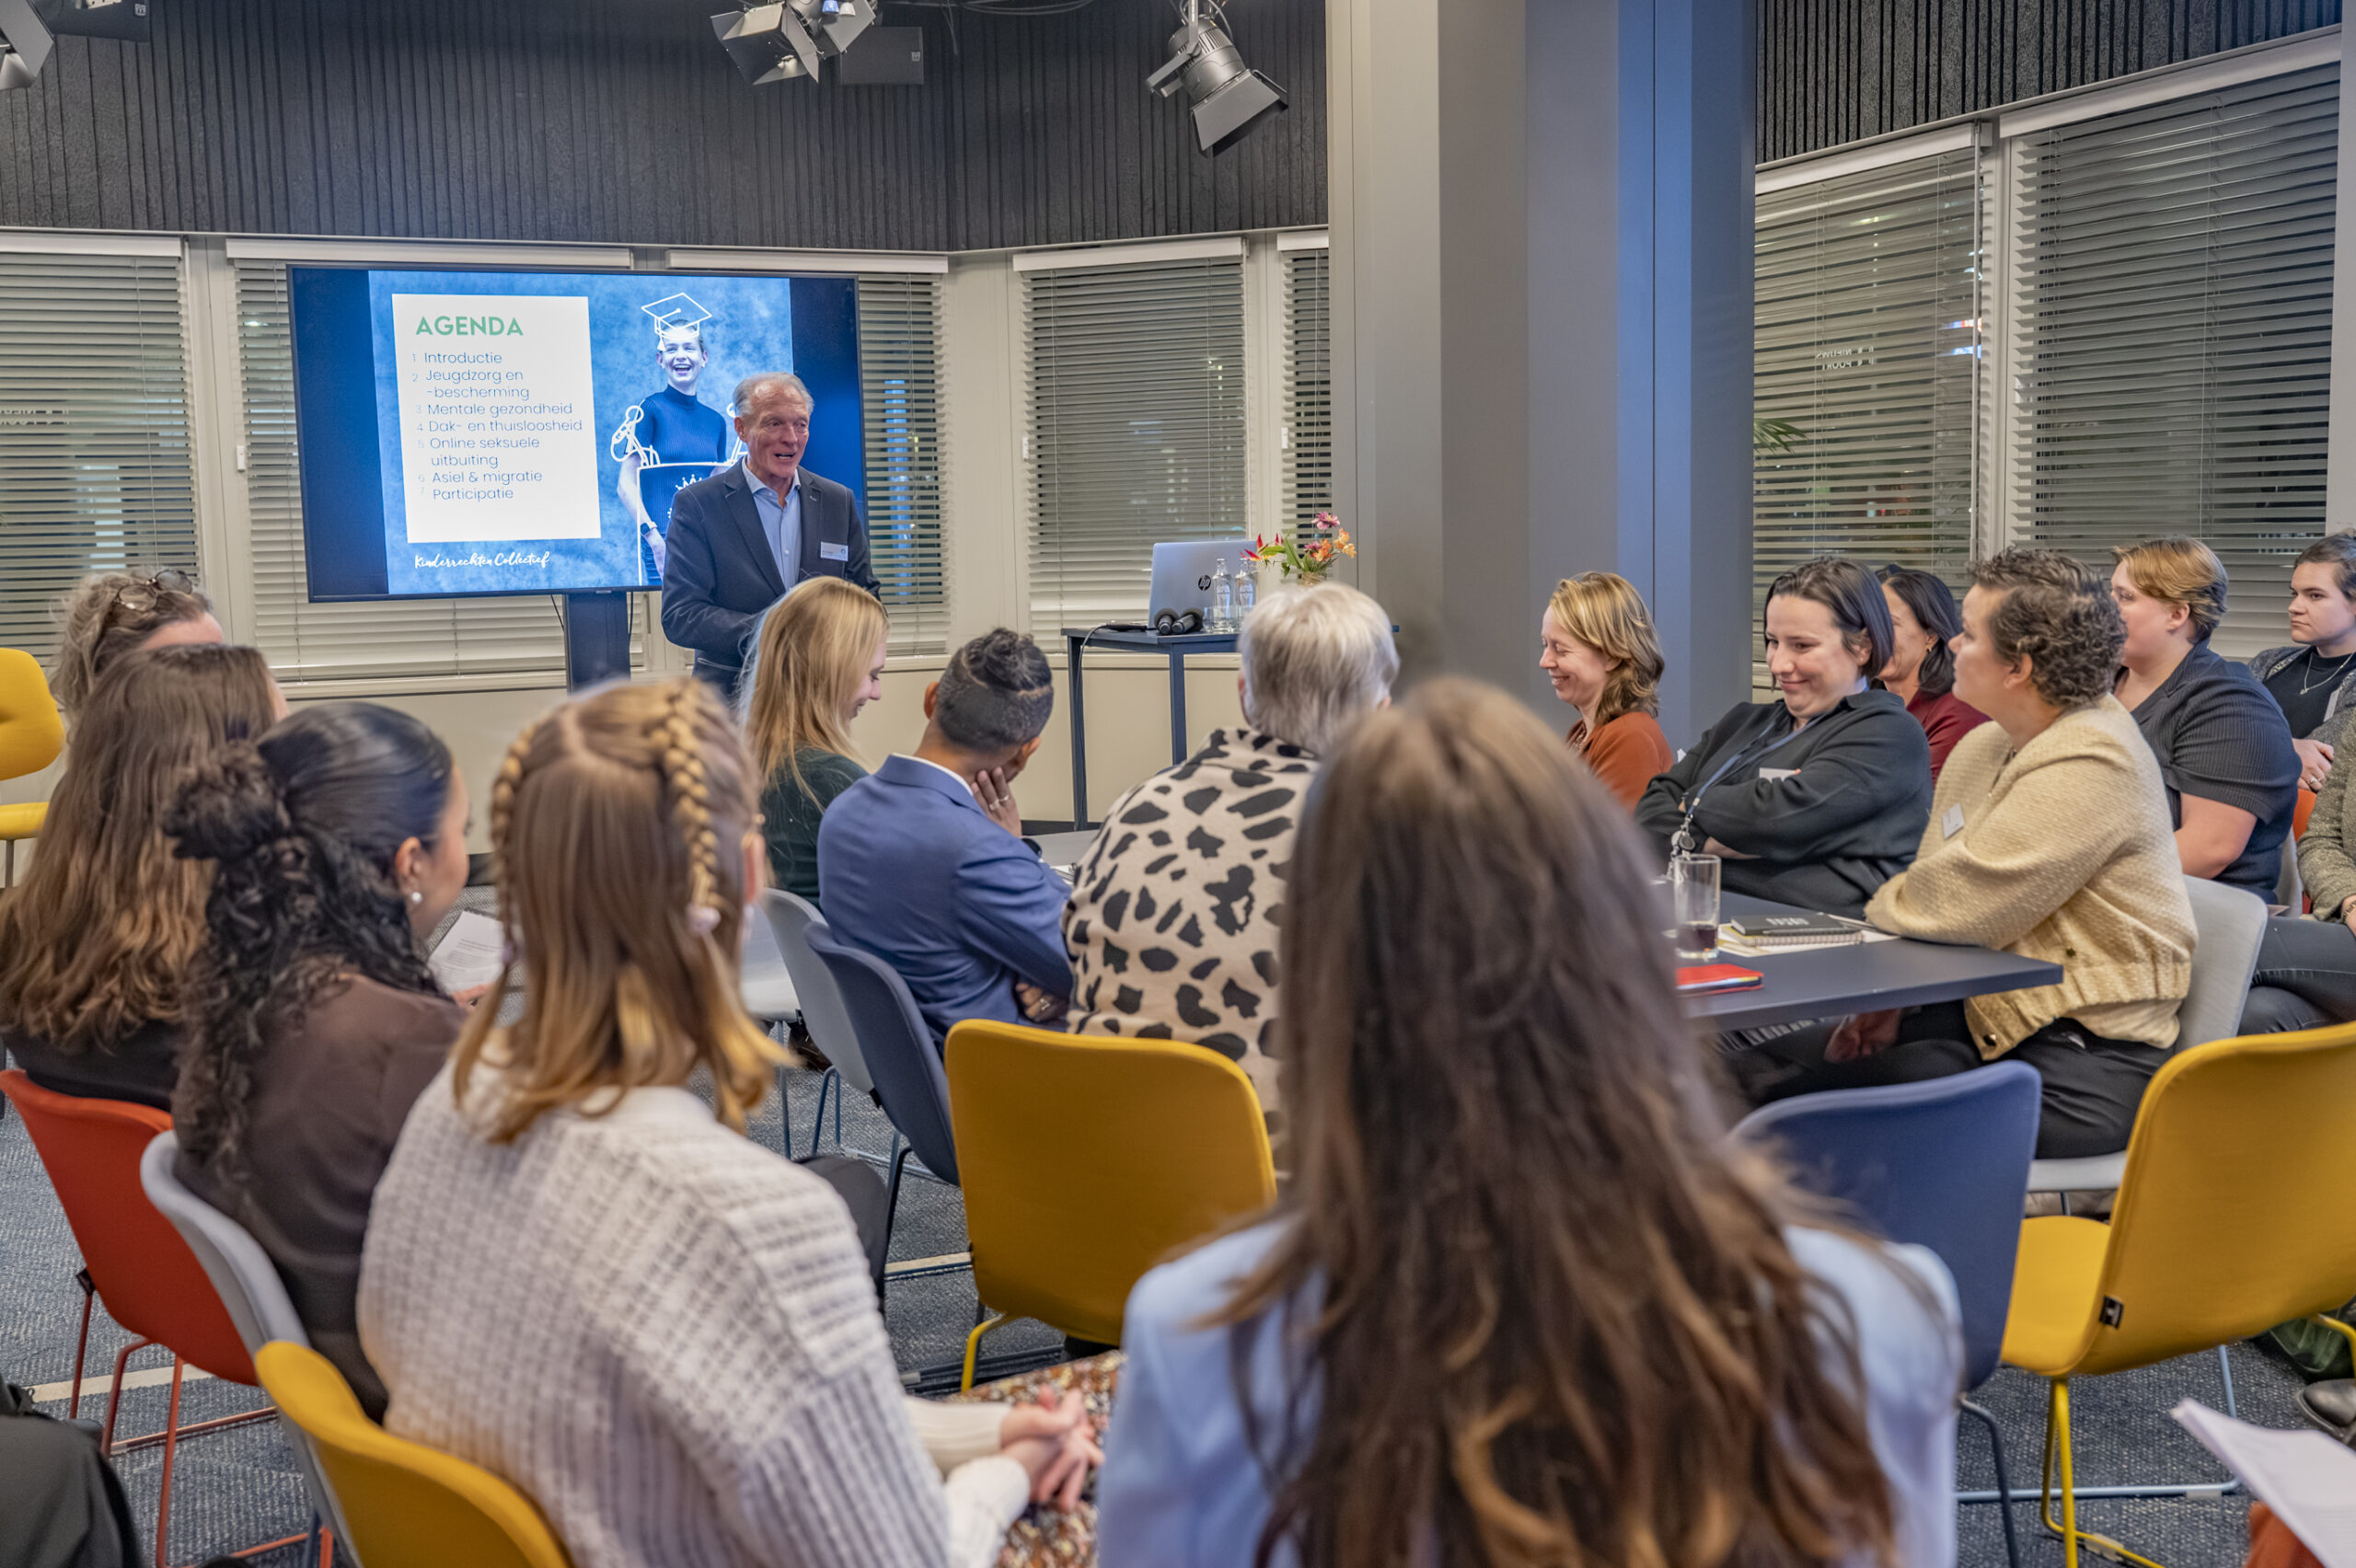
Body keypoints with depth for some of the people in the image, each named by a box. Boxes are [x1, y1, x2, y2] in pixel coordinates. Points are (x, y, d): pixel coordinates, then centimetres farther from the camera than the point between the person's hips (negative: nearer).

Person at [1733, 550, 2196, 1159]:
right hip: (1981, 1016, 9)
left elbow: (1952, 908, -19)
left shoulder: (2091, 766, -17)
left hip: (2079, 1068, -9)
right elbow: (1925, 895, 17)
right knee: (1758, 1066, -6)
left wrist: (1880, 906, 2)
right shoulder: (1981, 747, 13)